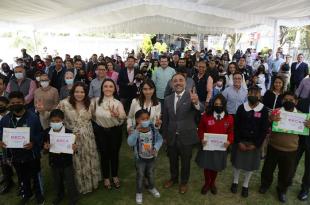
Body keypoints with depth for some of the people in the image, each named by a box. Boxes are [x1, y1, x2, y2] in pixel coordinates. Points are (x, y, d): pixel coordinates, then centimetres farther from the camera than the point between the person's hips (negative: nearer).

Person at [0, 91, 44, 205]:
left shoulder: (33, 117, -17)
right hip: (15, 155, 4)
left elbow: (40, 134, -13)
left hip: (31, 154, -4)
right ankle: (26, 194, 49)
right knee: (22, 177, 24)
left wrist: (34, 143, -30)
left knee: (35, 176, 15)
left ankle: (39, 194, 39)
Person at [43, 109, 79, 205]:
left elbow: (73, 148, -13)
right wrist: (45, 147, -19)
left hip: (66, 162, -3)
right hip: (53, 161, 4)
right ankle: (59, 195, 51)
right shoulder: (47, 132, -10)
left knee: (69, 182, 10)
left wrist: (75, 148, -35)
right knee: (57, 181, 25)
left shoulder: (68, 132, -20)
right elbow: (44, 145, 3)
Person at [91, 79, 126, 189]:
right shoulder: (96, 101, -6)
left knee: (114, 154, 15)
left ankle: (115, 176, 38)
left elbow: (123, 118, -28)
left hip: (115, 131, -1)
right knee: (104, 154, 14)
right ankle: (106, 177, 35)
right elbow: (92, 115, 7)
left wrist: (117, 115, -47)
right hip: (101, 131, 1)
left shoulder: (118, 103, -13)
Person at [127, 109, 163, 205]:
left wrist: (156, 148, -21)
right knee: (140, 176, 13)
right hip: (140, 158, -2)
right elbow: (130, 143, -36)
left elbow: (159, 139, -5)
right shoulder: (135, 131, -22)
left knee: (151, 174, 22)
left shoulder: (153, 130, -14)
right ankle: (139, 192, 36)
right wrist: (136, 131, -45)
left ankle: (151, 187, 50)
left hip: (151, 157, 3)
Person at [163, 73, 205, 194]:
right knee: (172, 160, 22)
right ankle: (173, 178, 48)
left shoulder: (191, 96, -13)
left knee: (185, 161, 17)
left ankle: (184, 182, 41)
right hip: (171, 137, 4)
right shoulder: (168, 99, 0)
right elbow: (165, 119, 7)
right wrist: (164, 135, 10)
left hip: (186, 136, -3)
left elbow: (201, 109, -32)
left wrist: (196, 102, -54)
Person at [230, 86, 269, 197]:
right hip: (240, 141, 0)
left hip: (254, 143, 0)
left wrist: (256, 144, -10)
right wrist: (239, 142, -10)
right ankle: (235, 182, 33)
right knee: (237, 162, 11)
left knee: (250, 164, 12)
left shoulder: (263, 110, -8)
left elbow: (264, 129, -6)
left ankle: (245, 185, 32)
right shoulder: (241, 107, -7)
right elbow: (236, 126, -5)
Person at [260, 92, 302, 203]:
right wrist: (270, 120, -32)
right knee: (268, 168, 17)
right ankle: (265, 184, 43)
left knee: (286, 173, 16)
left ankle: (282, 190, 41)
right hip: (274, 147, -1)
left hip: (290, 150, 1)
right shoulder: (276, 112, -7)